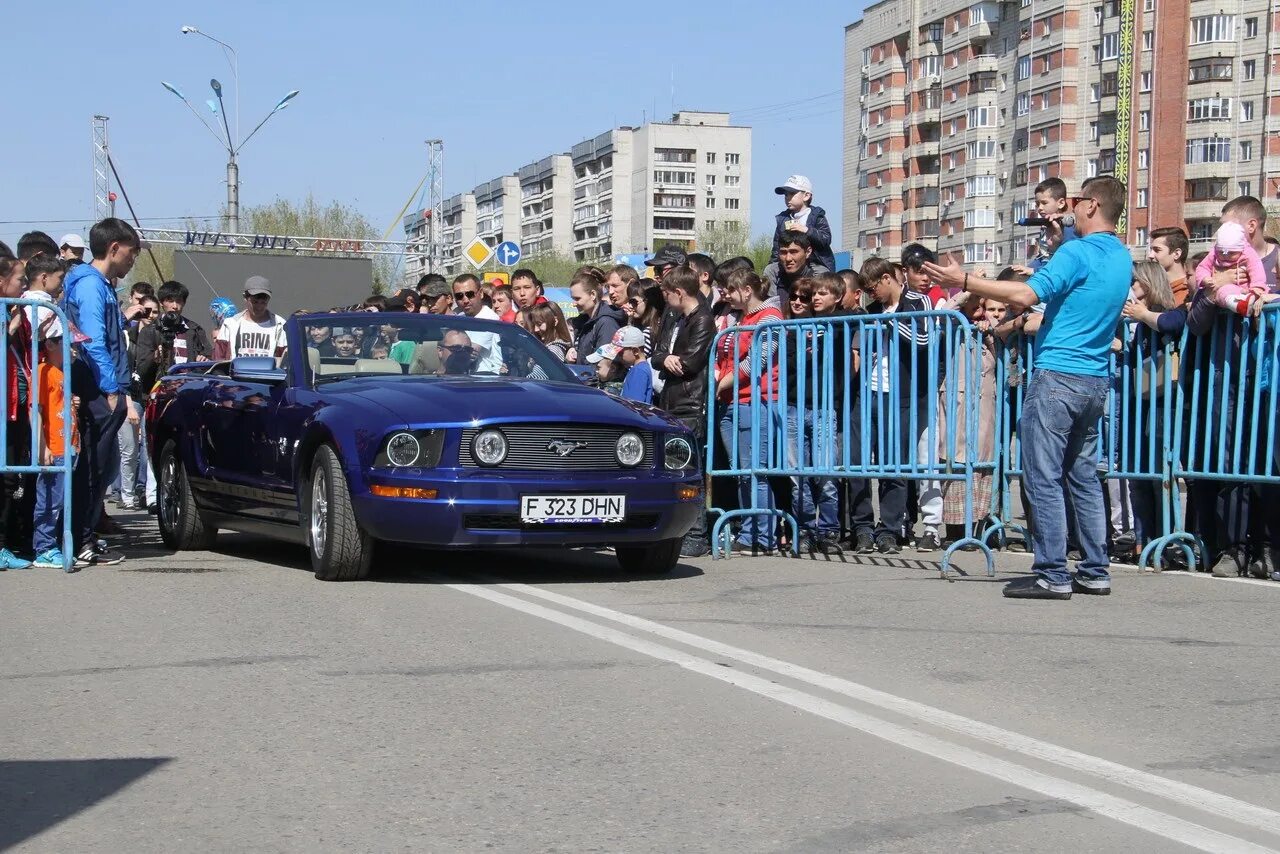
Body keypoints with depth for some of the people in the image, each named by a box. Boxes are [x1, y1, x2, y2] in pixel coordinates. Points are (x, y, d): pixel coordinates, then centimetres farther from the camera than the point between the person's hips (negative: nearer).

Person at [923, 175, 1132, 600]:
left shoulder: (1077, 252, -13)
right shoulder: (1122, 258, 14)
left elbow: (1026, 295, -22)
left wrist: (965, 281, -16)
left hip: (1059, 376, -9)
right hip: (1096, 379, 9)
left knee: (1044, 478, -5)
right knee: (1084, 477, 13)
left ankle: (1052, 576, -6)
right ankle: (1095, 572, 14)